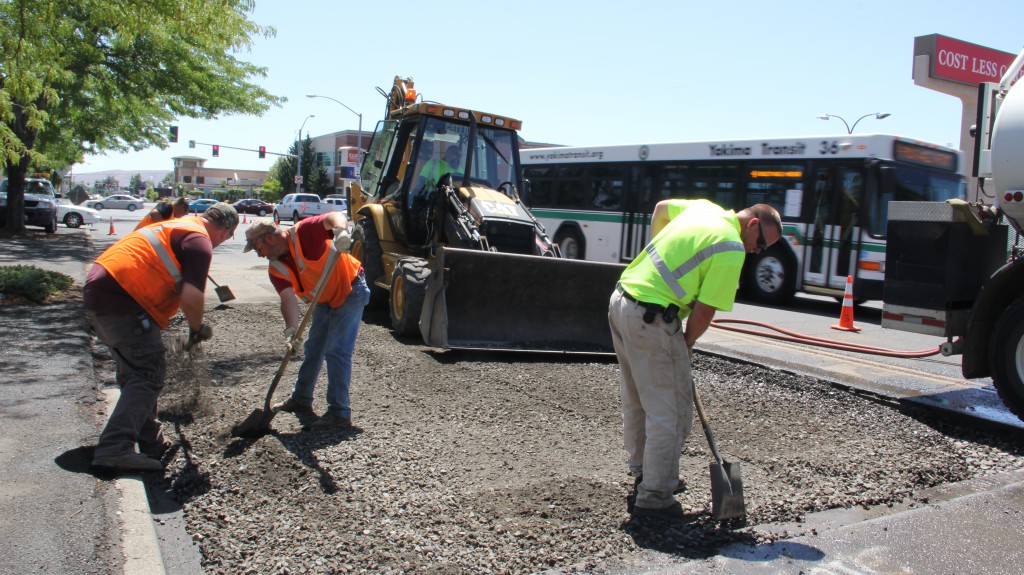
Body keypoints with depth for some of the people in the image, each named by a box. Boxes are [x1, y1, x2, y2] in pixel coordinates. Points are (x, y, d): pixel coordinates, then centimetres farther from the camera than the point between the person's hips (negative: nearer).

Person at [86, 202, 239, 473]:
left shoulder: (177, 226, 24)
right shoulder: (200, 241, -7)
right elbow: (191, 297, -17)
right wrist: (198, 329, 2)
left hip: (97, 290, 10)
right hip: (120, 299, -10)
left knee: (136, 372, 16)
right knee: (149, 372, -9)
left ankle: (151, 443, 24)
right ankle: (115, 449, -17)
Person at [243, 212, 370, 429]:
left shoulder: (303, 232, -23)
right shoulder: (276, 269, -5)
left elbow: (334, 217, -35)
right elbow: (289, 298, -18)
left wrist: (340, 232, -57)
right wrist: (291, 329, -35)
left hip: (350, 291, -9)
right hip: (325, 300, 9)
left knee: (336, 351, -12)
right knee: (313, 348, 18)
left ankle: (339, 413, -6)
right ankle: (301, 400, 35)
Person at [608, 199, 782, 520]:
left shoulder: (704, 208, 13)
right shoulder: (731, 250, -11)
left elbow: (661, 208, 32)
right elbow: (704, 310, -11)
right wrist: (687, 343, 3)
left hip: (620, 300, 10)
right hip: (651, 320, -10)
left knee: (636, 401, 21)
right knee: (671, 412, 0)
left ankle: (643, 472, 37)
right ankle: (654, 497, 7)